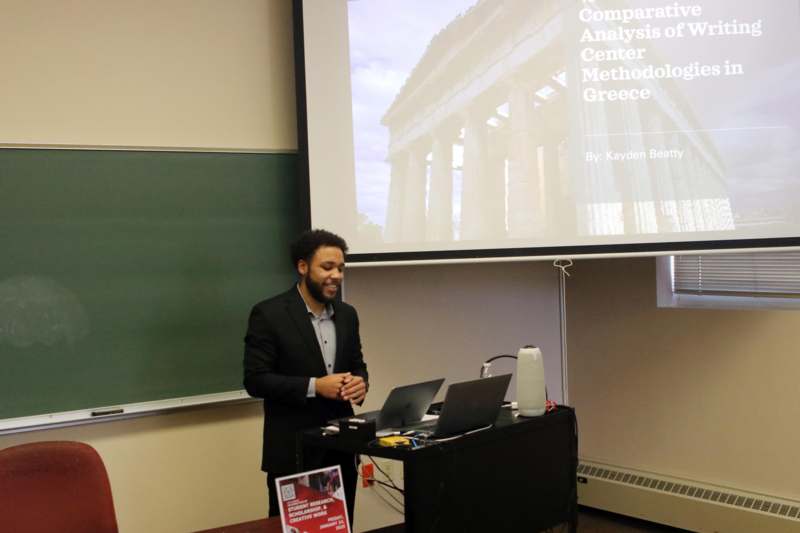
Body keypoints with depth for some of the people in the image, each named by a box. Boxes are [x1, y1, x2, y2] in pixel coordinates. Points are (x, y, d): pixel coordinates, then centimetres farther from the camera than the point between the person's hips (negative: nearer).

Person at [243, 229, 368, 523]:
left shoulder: (347, 314, 9)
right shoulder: (269, 314, -10)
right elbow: (255, 380, -13)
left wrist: (360, 383, -8)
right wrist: (314, 386, -21)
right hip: (293, 450, -5)